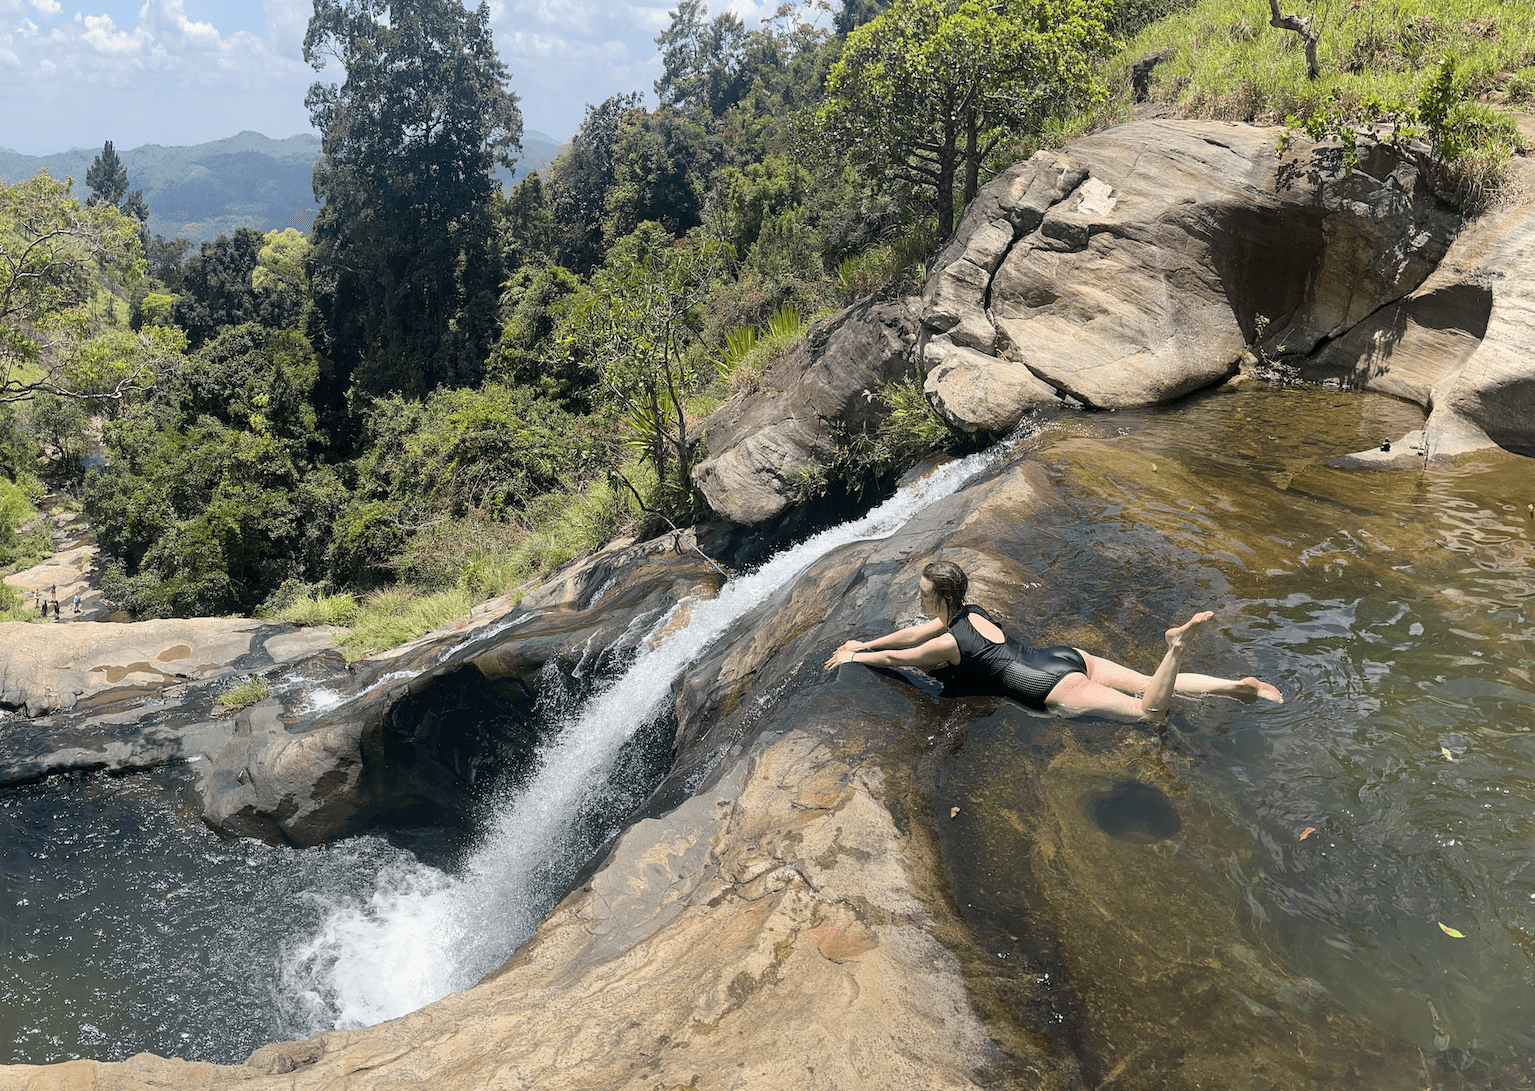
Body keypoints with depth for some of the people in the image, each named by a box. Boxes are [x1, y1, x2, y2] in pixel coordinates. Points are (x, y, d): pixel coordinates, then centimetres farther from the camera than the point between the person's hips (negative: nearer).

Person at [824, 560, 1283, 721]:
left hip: (1055, 687, -8)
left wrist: (853, 657, 17)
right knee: (1152, 687, 5)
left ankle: (1175, 646, -25)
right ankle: (1240, 685, -1)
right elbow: (913, 634, 27)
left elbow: (896, 658, 2)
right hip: (1068, 656, 8)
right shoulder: (968, 612, 13)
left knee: (1151, 711, -12)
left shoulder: (949, 643, -11)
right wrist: (863, 643, 32)